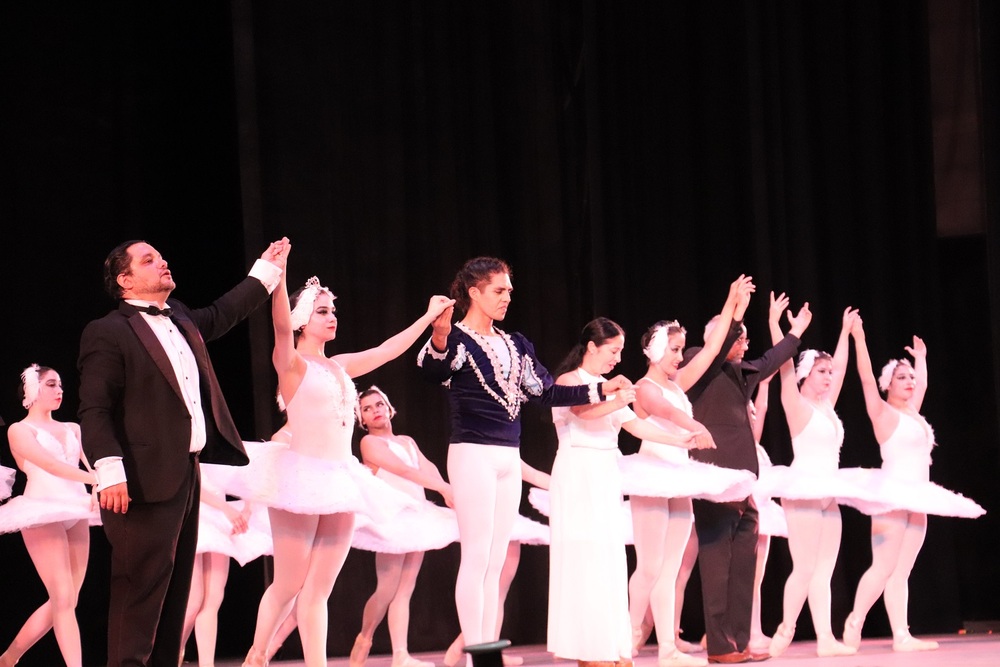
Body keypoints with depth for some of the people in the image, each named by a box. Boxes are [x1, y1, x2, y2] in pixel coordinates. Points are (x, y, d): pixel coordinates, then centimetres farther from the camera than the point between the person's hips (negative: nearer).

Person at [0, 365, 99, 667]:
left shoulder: (72, 429, 18)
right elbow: (50, 464, -15)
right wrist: (98, 480, -27)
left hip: (76, 512, 6)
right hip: (43, 513, -6)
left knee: (66, 600, 5)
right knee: (63, 599, -13)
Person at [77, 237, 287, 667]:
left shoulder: (183, 322, 17)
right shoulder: (108, 334, -8)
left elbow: (224, 313, 37)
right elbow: (94, 410, -14)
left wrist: (267, 270, 38)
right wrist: (109, 472, -25)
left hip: (187, 473, 9)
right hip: (145, 481, -9)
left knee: (175, 590, 11)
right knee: (140, 591, -10)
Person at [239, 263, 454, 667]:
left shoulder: (339, 367, 16)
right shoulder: (292, 364, -4)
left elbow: (387, 350, 24)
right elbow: (281, 324, -22)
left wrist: (429, 316, 26)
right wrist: (278, 276, -36)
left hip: (340, 480, 6)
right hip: (301, 476, -6)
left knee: (319, 589, 4)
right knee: (288, 585, -2)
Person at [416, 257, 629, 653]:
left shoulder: (514, 346, 16)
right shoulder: (457, 340, -7)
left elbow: (546, 392, 18)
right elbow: (431, 369, -29)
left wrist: (600, 390, 13)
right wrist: (439, 338, -50)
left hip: (509, 457, 7)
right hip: (473, 453, -7)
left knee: (495, 561, 8)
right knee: (476, 556, -9)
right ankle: (474, 653, -7)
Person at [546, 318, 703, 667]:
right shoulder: (568, 381, -5)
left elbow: (636, 425, 15)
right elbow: (583, 410, -26)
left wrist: (680, 441, 6)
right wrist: (614, 403, -45)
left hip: (605, 480, 8)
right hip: (577, 477, -8)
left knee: (610, 562, 4)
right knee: (585, 560, -9)